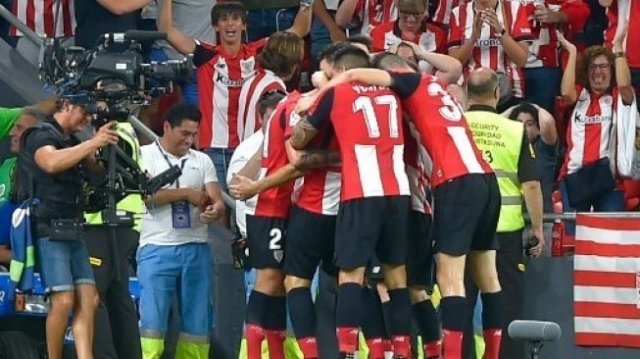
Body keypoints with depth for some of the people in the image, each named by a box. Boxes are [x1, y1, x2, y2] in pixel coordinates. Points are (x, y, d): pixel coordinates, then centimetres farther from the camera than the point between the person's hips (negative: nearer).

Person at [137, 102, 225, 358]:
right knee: (153, 320, -8)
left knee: (198, 321, 5)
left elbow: (217, 200, 5)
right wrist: (187, 193, -8)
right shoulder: (145, 155, 3)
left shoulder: (202, 160, 13)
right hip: (157, 250, -4)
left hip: (196, 249, 4)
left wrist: (215, 210, -19)